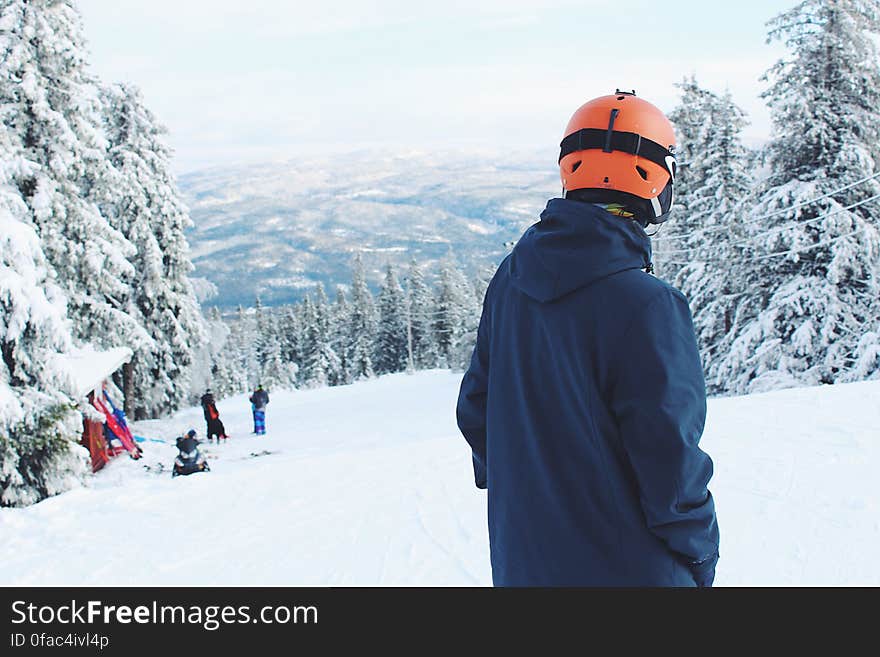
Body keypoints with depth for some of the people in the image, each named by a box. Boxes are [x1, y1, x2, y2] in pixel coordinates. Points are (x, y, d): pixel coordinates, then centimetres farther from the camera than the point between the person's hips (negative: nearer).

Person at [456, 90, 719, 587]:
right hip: (625, 568, -6)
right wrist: (702, 550, -2)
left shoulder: (510, 281, -2)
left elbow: (476, 407, 7)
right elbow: (670, 459, -20)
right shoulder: (646, 305, -23)